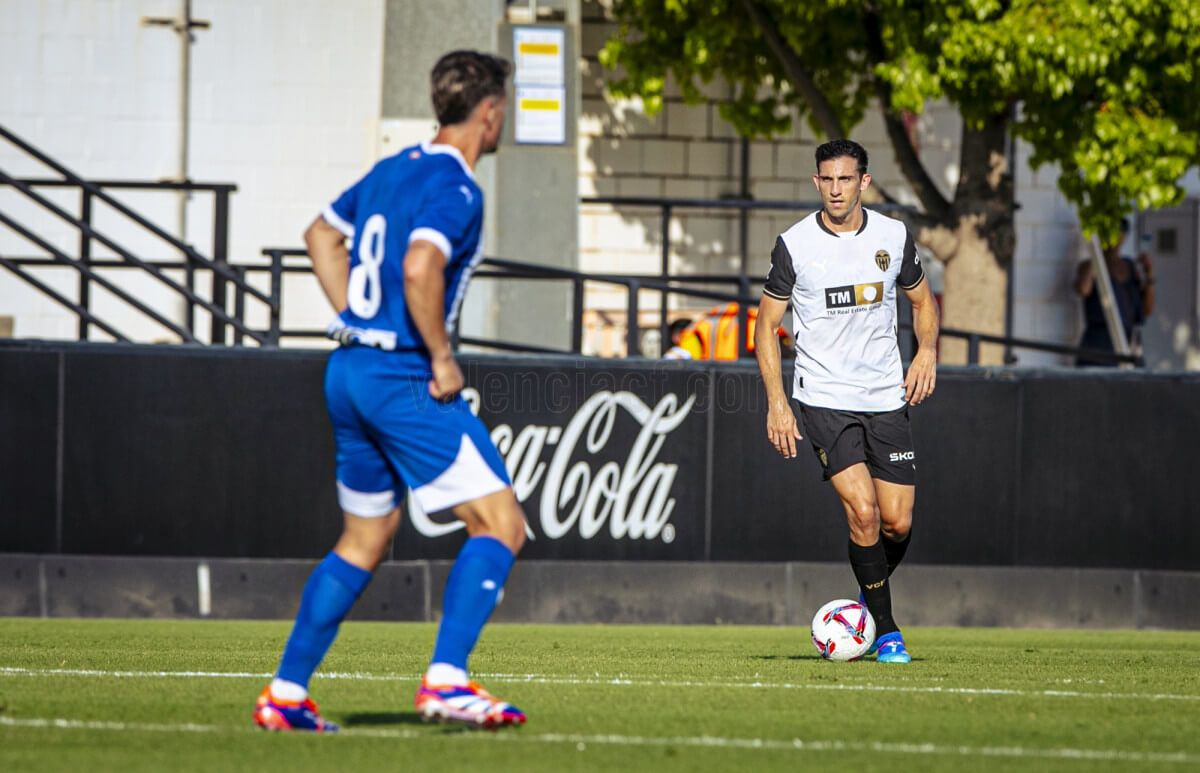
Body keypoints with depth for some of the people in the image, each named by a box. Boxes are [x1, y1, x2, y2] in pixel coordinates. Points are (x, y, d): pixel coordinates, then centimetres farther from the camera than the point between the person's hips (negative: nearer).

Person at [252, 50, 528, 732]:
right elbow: (420, 270, -29)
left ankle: (286, 693, 16)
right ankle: (446, 680, -18)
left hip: (351, 370, 9)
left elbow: (323, 235, 28)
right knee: (500, 524, -7)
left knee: (364, 540, 18)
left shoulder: (393, 169, 15)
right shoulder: (455, 188, -13)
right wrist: (443, 357, -18)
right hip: (405, 379, -9)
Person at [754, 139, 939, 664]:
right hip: (823, 400, -3)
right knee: (863, 511, -19)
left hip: (886, 399, 3)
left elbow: (922, 300, 18)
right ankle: (886, 631, -6)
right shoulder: (794, 245, -5)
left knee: (898, 522, 0)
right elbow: (767, 324, 2)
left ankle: (870, 597, 31)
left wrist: (927, 351, -2)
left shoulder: (893, 237, 2)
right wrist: (776, 403, -7)